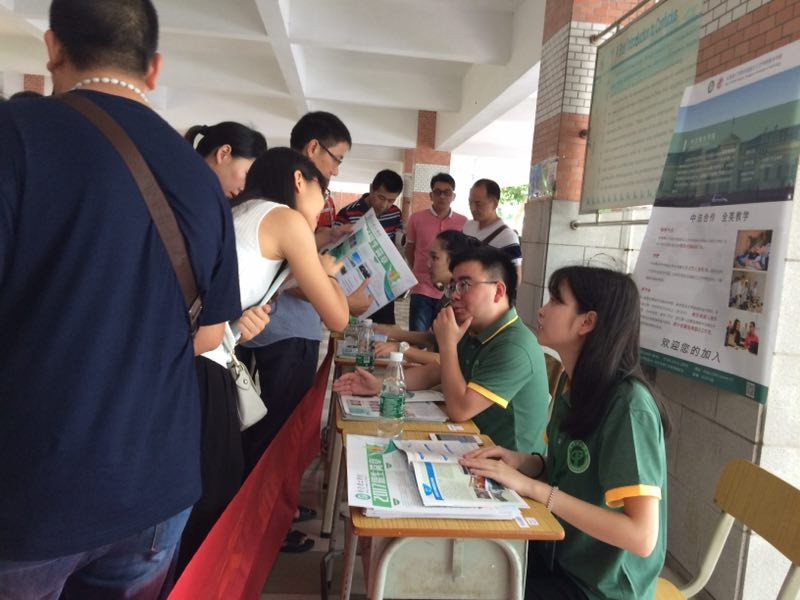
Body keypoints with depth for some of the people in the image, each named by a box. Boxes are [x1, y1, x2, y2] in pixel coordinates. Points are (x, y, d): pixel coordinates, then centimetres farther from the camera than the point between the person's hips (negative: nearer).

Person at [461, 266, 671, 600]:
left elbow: (642, 537, -28)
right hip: (557, 556, 6)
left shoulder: (629, 406, -25)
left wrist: (532, 487, -28)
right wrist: (521, 461, -9)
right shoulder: (571, 382, -1)